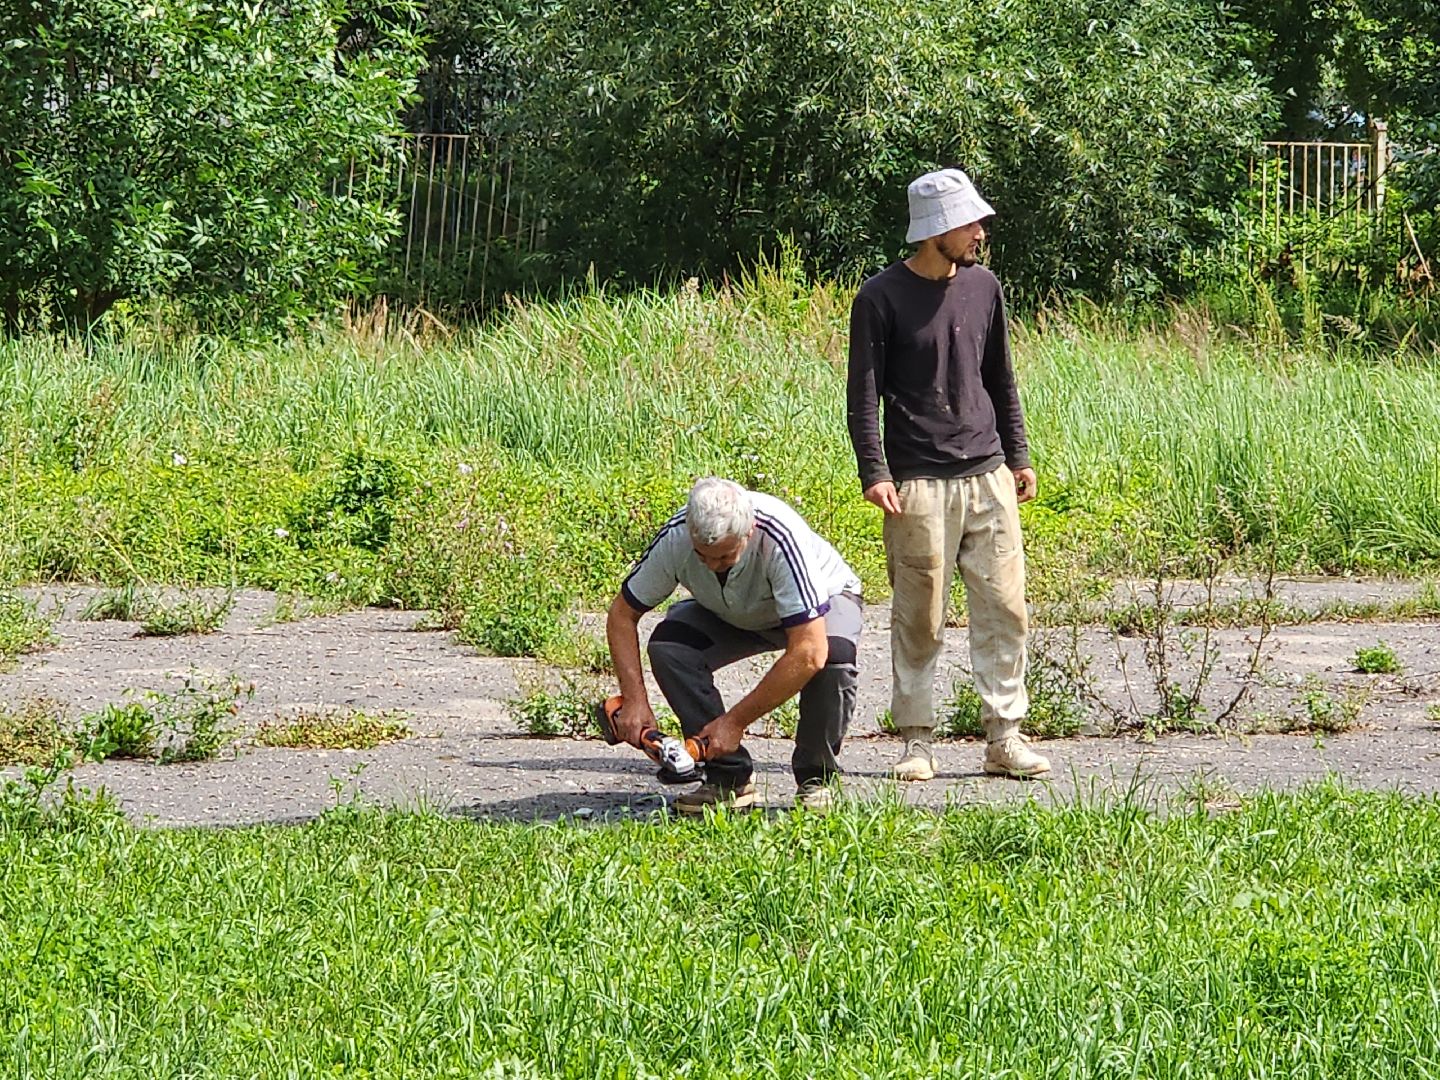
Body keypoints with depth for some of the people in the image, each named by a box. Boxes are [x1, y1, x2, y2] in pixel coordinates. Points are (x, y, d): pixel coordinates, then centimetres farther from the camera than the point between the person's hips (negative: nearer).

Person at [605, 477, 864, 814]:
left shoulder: (781, 540, -41)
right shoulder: (675, 539, -30)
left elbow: (807, 653, -42)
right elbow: (622, 615, -14)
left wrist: (735, 721, -37)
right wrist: (635, 700, -25)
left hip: (824, 599, -3)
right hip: (731, 614, 4)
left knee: (833, 656, -37)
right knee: (667, 648, -26)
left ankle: (816, 780, -13)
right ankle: (728, 777, -12)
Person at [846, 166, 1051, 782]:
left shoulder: (982, 287, 11)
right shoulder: (882, 298, -5)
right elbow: (863, 394, -5)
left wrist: (1018, 457, 19)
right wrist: (874, 472, -15)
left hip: (987, 477, 5)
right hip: (919, 483, -5)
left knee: (1004, 607, 1)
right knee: (919, 618, -1)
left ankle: (1004, 738, 7)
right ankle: (917, 741, 7)